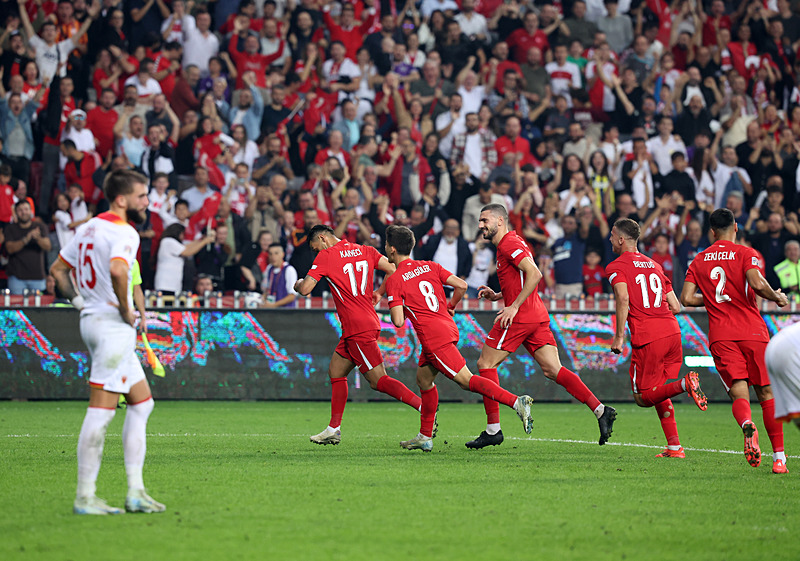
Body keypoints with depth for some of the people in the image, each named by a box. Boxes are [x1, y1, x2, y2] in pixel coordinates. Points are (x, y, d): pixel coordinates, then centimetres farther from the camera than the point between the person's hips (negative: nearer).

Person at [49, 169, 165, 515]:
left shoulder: (89, 228, 15)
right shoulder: (124, 233, -14)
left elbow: (58, 270, 23)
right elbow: (117, 269, -34)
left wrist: (80, 303, 19)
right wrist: (126, 309, -20)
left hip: (92, 319, 10)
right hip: (113, 327, -10)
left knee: (142, 402, 14)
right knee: (101, 410, -8)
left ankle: (135, 491, 13)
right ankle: (84, 497, -7)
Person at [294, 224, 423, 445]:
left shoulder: (326, 256, -7)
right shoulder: (365, 251, 11)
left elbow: (305, 289, -12)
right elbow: (394, 270, 4)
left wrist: (298, 284, 11)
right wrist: (380, 292, 17)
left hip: (358, 328, -9)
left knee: (378, 380, -9)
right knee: (336, 372, 16)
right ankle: (334, 429, 19)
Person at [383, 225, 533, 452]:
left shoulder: (394, 281, -6)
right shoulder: (430, 267, 12)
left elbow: (398, 322, -13)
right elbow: (461, 285, 6)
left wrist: (398, 312, 11)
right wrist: (450, 308, 23)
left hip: (435, 338, -8)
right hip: (448, 327, 8)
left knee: (466, 380, -12)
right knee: (423, 379, 19)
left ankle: (516, 402, -27)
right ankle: (425, 437, 22)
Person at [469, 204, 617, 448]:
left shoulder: (509, 244, -10)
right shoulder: (507, 244, 22)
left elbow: (534, 274, -23)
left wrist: (514, 306, -24)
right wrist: (496, 296, 18)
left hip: (520, 317, -10)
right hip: (537, 316, 10)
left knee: (486, 364, -1)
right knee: (552, 370, 3)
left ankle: (493, 430, 0)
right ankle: (601, 411, -8)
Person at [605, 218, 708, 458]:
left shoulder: (616, 267, 2)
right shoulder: (654, 265, 22)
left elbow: (623, 297, -17)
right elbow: (675, 306, 19)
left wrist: (619, 336, -13)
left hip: (647, 339, -7)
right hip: (672, 332, 7)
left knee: (643, 397, 0)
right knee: (659, 393, 18)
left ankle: (685, 384, -24)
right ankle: (674, 446, 9)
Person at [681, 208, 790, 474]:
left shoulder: (699, 261, 12)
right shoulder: (746, 253, 1)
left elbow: (687, 298, 7)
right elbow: (757, 284, -16)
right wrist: (777, 297, 2)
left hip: (721, 337, 2)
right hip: (753, 332, -2)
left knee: (739, 394, -6)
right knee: (766, 393, 7)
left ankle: (747, 425, -41)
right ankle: (779, 457, 3)